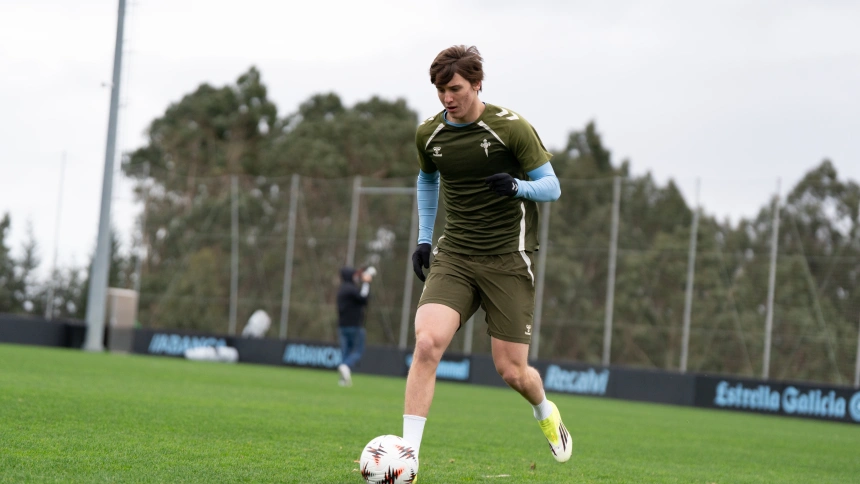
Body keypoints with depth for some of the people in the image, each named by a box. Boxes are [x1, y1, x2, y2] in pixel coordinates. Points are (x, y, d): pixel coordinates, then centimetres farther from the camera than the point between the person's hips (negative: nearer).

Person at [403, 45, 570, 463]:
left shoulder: (511, 127, -10)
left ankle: (545, 413, 37)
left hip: (508, 260, -3)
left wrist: (517, 186, -26)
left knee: (511, 371, -1)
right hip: (454, 256, 3)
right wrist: (424, 237, 18)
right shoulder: (428, 134, 3)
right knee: (426, 342, -21)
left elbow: (551, 187, -5)